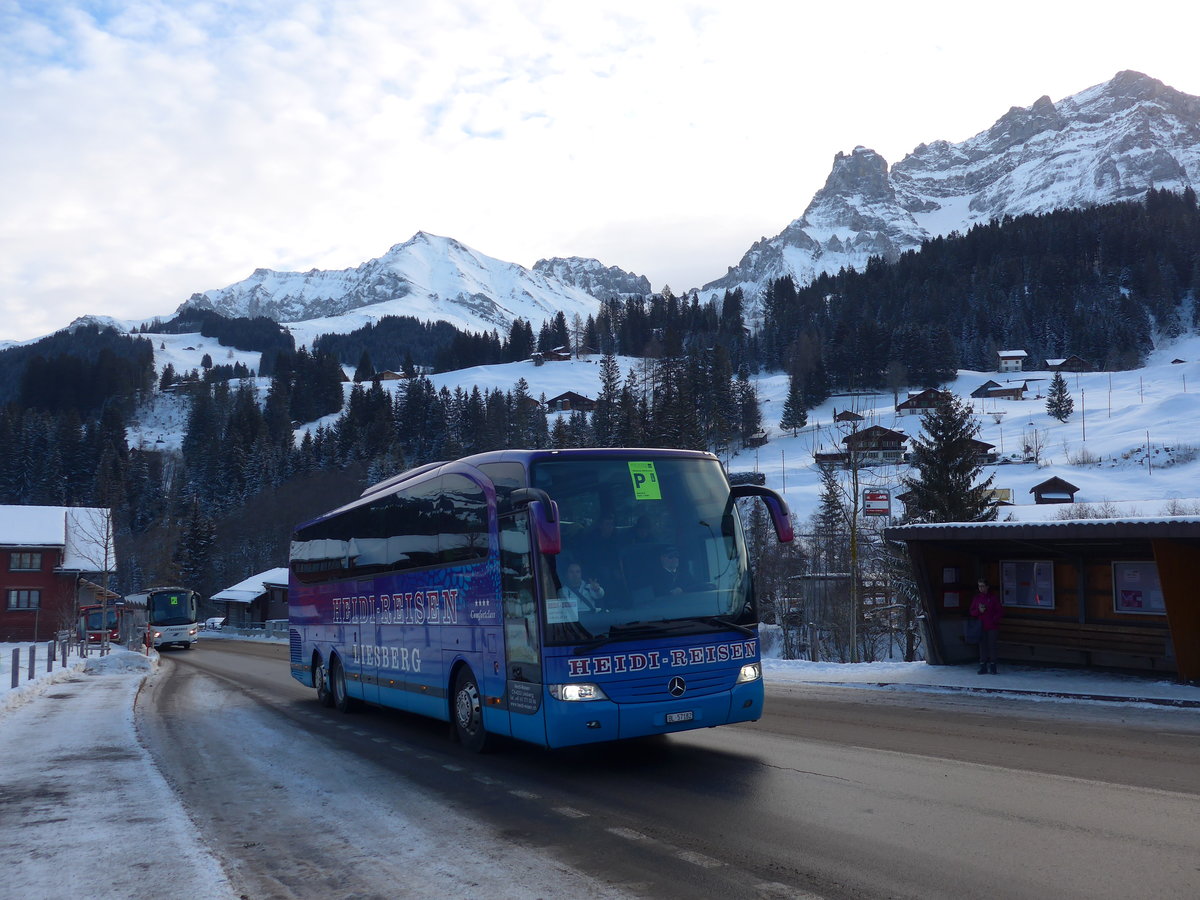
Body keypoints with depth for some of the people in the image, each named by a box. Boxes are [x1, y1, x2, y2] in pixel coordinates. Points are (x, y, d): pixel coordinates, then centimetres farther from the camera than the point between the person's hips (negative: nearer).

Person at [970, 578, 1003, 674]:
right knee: (982, 646, 3)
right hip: (981, 627, 3)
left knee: (992, 646, -2)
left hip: (992, 627, -3)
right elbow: (972, 612, 12)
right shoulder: (977, 598, 9)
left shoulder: (994, 597, -1)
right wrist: (979, 611, -7)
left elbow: (1000, 612, 0)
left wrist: (994, 620, -11)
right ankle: (983, 667, 7)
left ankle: (992, 666, 6)